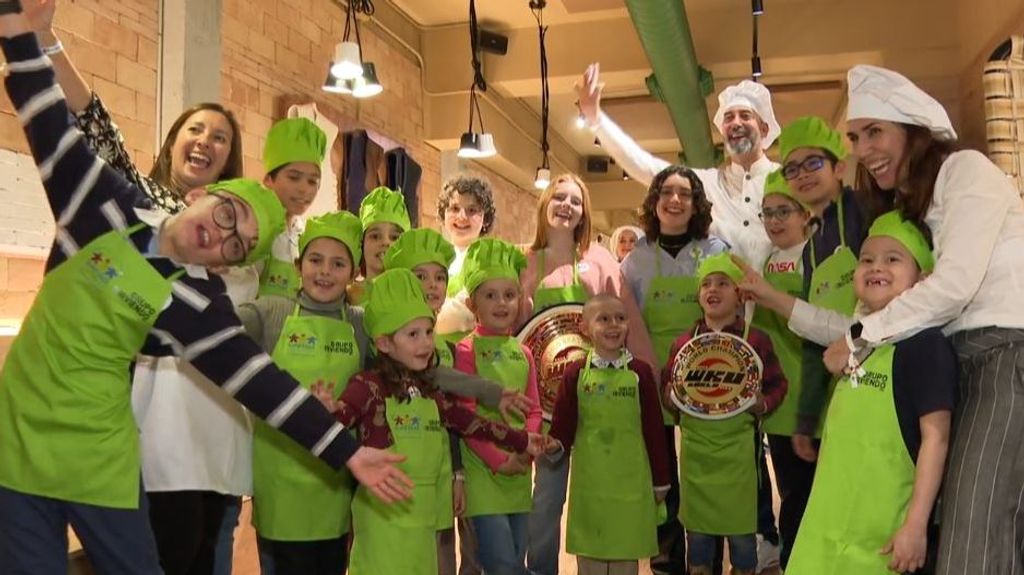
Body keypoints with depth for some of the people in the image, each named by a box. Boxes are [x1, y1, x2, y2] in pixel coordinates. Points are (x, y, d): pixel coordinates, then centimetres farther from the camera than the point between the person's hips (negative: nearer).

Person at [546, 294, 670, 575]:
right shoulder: (576, 373, -1)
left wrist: (660, 481, 4)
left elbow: (654, 429, 1)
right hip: (589, 483, 1)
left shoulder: (640, 372, -2)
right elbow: (564, 426, 2)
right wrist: (555, 445, -20)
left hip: (631, 483, 0)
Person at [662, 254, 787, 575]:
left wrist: (763, 404, -14)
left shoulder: (756, 340, -3)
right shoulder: (683, 343, 4)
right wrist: (672, 396, -8)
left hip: (737, 448, -2)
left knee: (741, 527, 7)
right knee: (696, 525, 12)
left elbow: (777, 385, 4)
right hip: (694, 446, 2)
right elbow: (667, 385, 13)